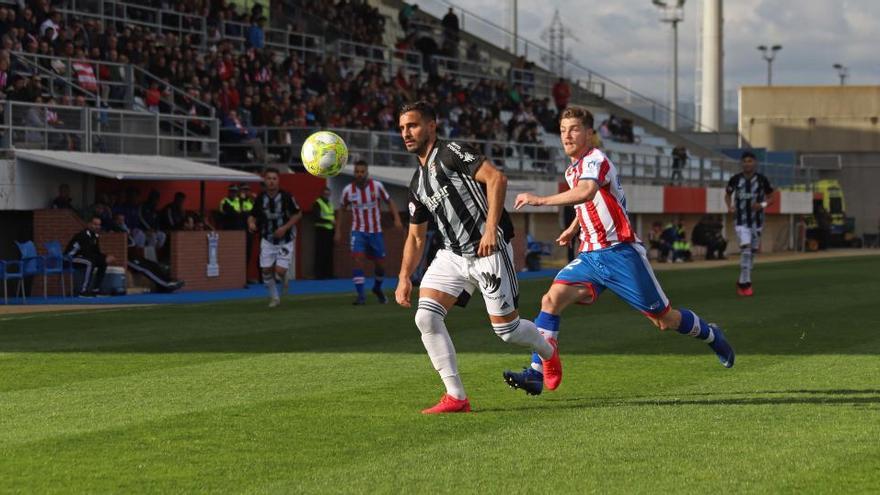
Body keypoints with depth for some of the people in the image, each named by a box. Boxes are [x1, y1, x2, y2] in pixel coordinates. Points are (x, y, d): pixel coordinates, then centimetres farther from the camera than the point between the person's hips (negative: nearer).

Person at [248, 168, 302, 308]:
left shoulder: (286, 196, -16)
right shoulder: (260, 198, -7)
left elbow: (298, 214, -6)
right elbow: (253, 215, 3)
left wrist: (285, 228, -17)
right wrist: (251, 223, -21)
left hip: (285, 240, -3)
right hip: (267, 240, 3)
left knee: (280, 271, -12)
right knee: (266, 269, -2)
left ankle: (282, 279, 27)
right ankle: (274, 297, 20)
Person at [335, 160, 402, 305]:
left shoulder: (376, 186, -10)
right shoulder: (348, 190, -7)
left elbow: (389, 201, 1)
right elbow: (342, 209, 9)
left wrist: (397, 218, -15)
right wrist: (338, 230, 6)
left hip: (375, 231, 1)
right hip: (358, 231, -1)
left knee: (380, 264, 8)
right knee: (357, 259, -21)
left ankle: (377, 288, 38)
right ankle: (361, 296, -19)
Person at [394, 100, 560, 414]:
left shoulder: (450, 153, -8)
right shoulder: (417, 183, 17)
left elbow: (496, 178, -19)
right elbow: (416, 237, 22)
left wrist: (491, 228, -26)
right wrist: (404, 277, 9)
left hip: (488, 250, -7)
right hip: (452, 255, 7)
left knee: (506, 328, -2)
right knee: (426, 316, -13)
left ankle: (547, 351, 34)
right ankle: (456, 397, -10)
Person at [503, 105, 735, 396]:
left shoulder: (595, 160, -15)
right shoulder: (572, 169, 13)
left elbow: (585, 192, -39)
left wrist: (540, 200, -42)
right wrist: (573, 228, 28)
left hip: (620, 253, -7)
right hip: (590, 256, 7)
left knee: (664, 320, 3)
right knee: (552, 298, -16)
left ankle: (711, 335, 33)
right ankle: (536, 374, -20)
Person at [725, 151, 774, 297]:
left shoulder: (761, 179, -4)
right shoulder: (735, 179, -3)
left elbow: (770, 197, 6)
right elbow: (728, 195, 13)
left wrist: (763, 204, -15)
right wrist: (730, 207, -7)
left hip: (757, 220, 2)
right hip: (742, 220, -2)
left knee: (752, 251, 10)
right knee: (745, 249, -16)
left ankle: (743, 282, 26)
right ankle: (745, 284, -14)